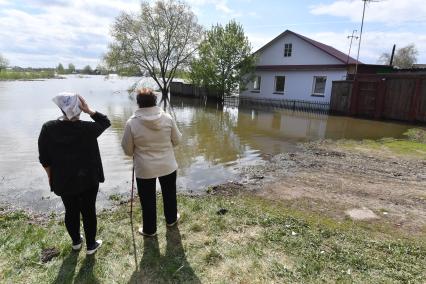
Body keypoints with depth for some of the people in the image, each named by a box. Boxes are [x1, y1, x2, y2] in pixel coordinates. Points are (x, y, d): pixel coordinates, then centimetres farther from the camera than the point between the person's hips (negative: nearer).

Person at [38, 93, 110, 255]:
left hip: (63, 181, 3)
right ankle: (91, 246, 26)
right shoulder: (87, 128, -18)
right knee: (89, 212, 12)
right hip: (88, 180, -3)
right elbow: (105, 122, 2)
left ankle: (76, 242, 40)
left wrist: (51, 177, 11)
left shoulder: (48, 128, -10)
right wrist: (88, 110, -10)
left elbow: (44, 159, -3)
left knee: (71, 212, 20)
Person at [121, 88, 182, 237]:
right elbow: (177, 140, -1)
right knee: (169, 193, 24)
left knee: (148, 200, 16)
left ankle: (149, 229, 34)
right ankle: (171, 219, 46)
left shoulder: (132, 122, -16)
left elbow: (127, 150, -8)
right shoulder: (167, 117, -12)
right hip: (168, 165, 2)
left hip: (144, 168, -2)